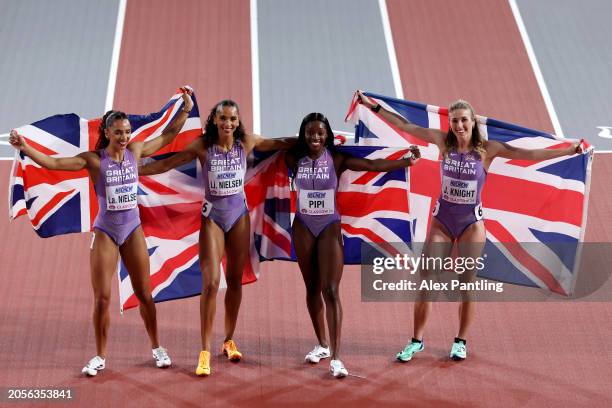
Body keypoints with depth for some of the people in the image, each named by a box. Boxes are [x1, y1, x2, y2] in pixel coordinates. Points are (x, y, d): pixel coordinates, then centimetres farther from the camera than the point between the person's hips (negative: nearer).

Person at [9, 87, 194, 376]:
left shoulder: (135, 151, -2)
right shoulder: (94, 159, -11)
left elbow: (168, 136, 10)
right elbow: (53, 163, -18)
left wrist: (186, 109, 4)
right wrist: (24, 147, -31)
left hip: (133, 230, 2)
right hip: (105, 232, -2)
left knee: (144, 293, 11)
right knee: (102, 297, 1)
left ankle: (156, 348, 26)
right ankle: (100, 357, 13)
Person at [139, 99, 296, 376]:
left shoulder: (246, 142, -4)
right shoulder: (203, 146, -10)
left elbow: (282, 143, 7)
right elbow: (168, 163, -5)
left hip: (239, 215, 3)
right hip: (212, 216, -3)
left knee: (235, 280, 10)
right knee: (210, 283, -10)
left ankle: (229, 340, 25)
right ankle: (205, 351, -6)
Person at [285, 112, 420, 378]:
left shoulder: (337, 159, -9)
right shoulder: (295, 158, -3)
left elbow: (371, 165, -13)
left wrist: (406, 161, -19)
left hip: (330, 227, -2)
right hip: (303, 227, 2)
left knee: (331, 291, -9)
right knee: (312, 288, 12)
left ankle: (336, 357, -12)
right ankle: (322, 345, 27)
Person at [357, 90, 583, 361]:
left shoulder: (487, 148, -10)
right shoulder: (443, 141, -4)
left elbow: (527, 154, -14)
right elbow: (405, 125, -1)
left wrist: (570, 150, -21)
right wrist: (372, 106, -1)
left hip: (471, 222, -1)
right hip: (442, 220, 1)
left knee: (467, 284, 4)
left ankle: (461, 341, 20)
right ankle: (417, 340, 10)